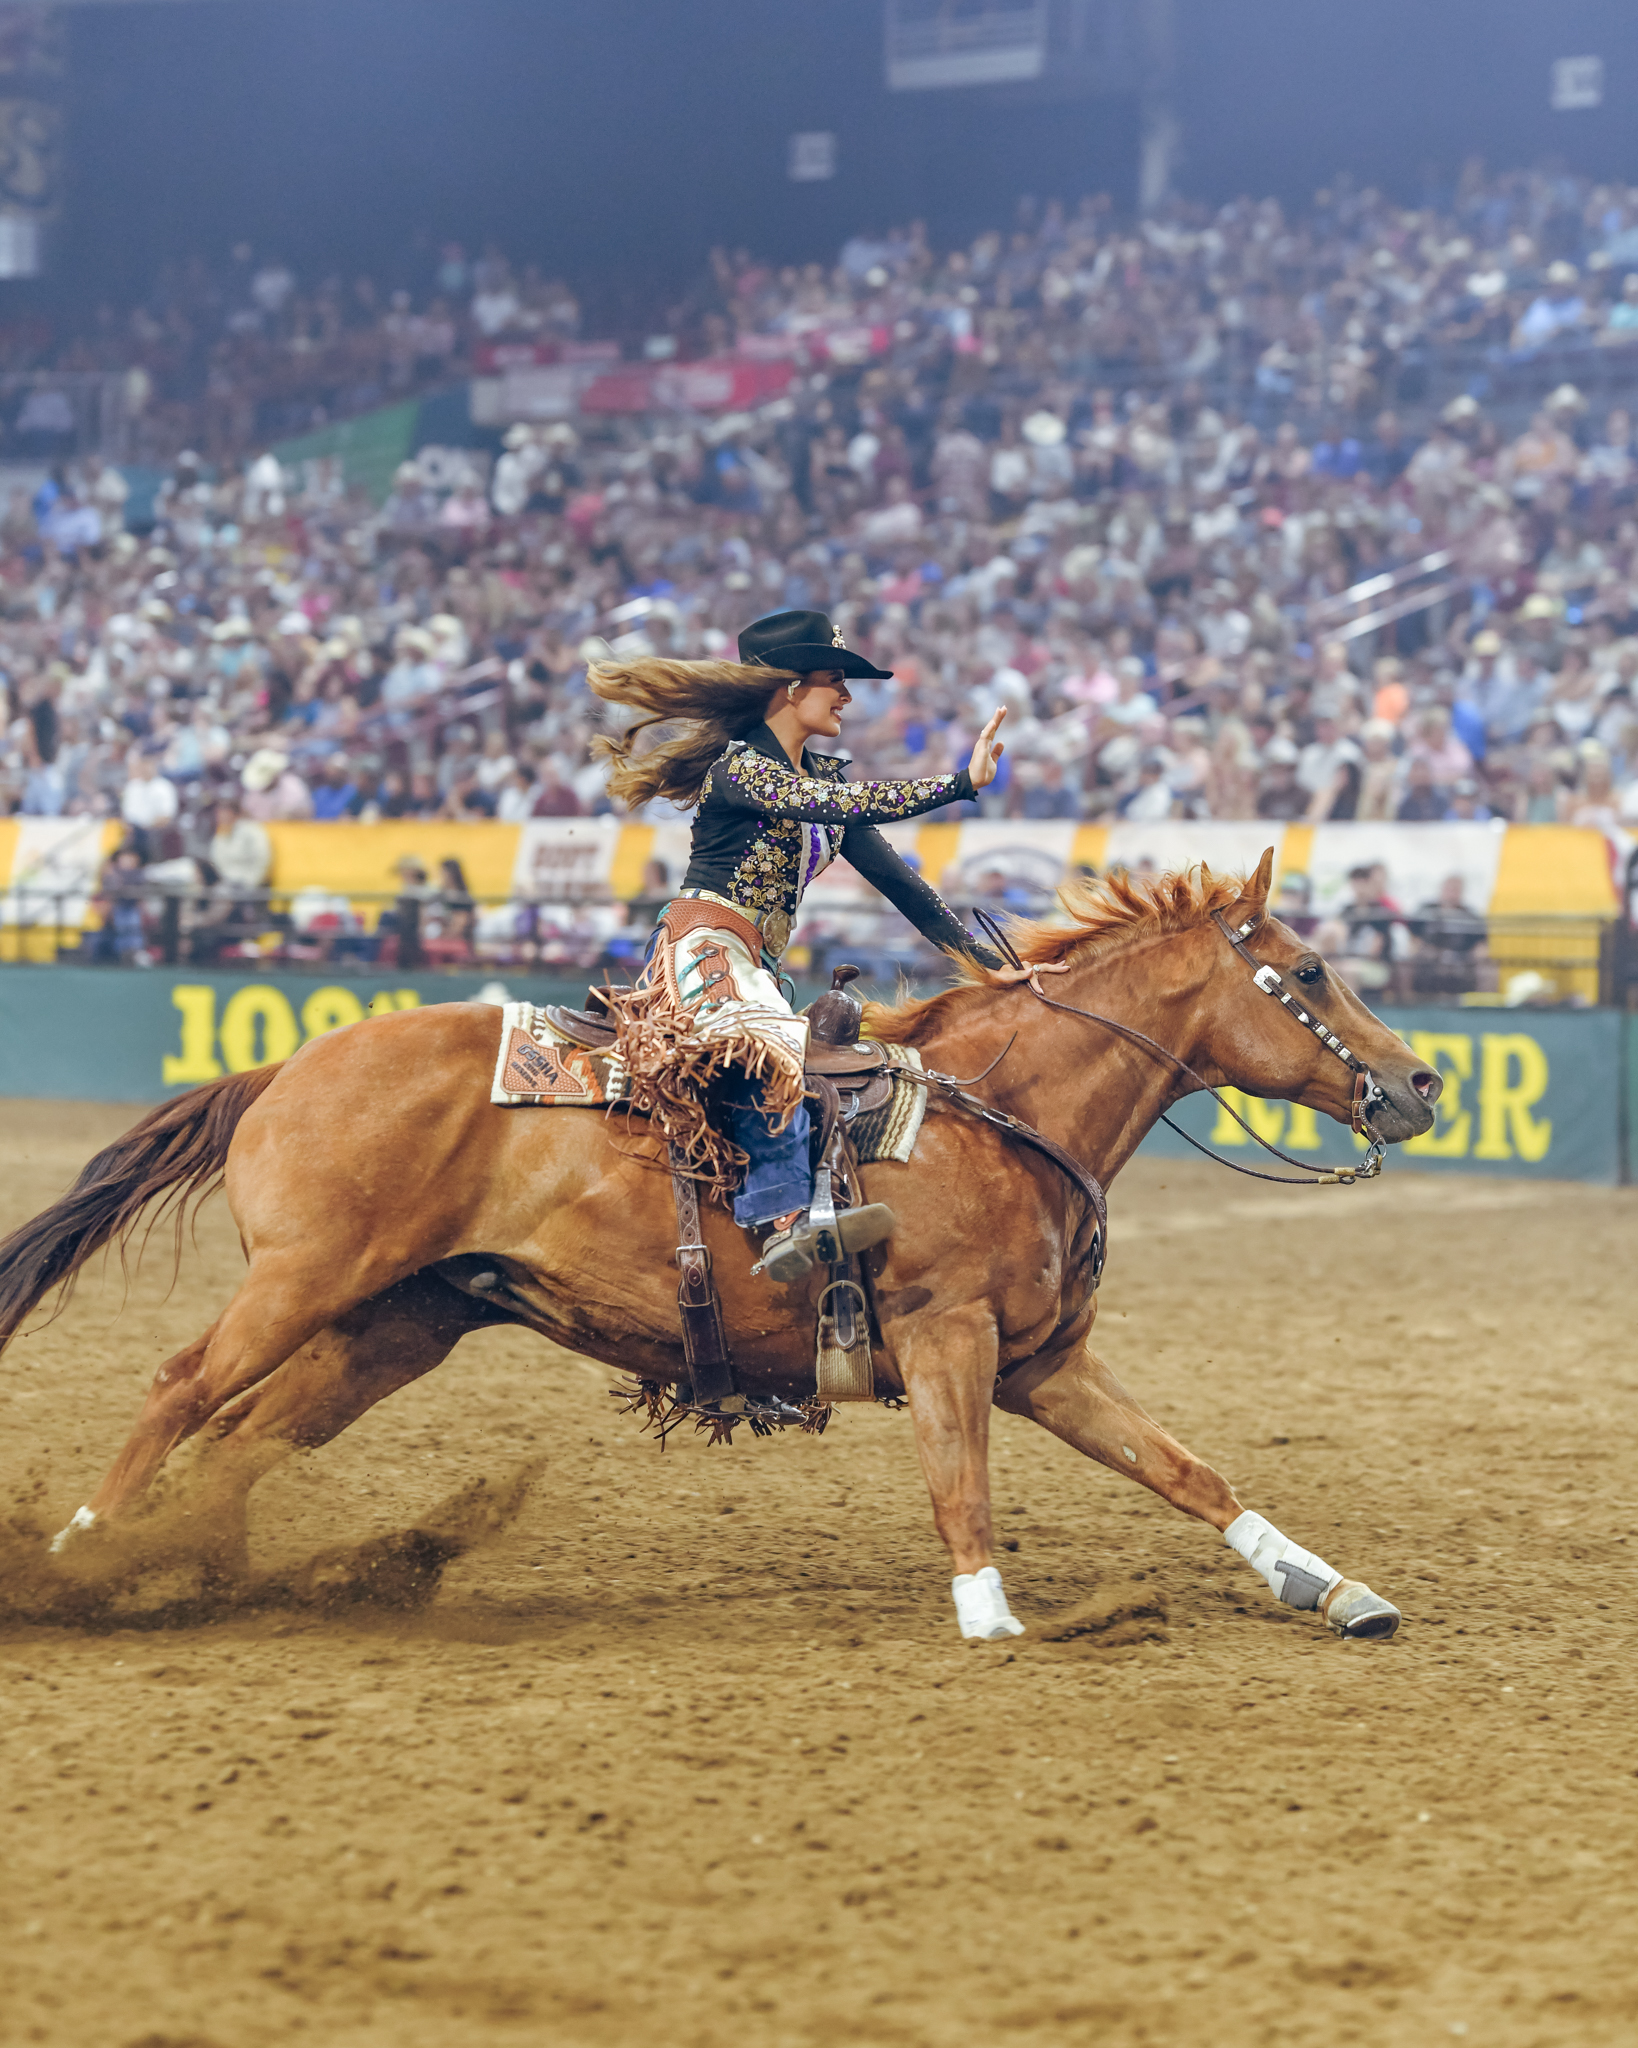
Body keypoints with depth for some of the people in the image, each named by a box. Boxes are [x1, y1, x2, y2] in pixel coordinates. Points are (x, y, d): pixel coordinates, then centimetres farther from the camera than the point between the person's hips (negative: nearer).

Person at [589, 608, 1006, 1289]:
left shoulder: (821, 773, 18)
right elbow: (838, 806, -25)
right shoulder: (739, 765, -9)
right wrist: (961, 783, -31)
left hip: (756, 962, 11)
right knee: (768, 1045, -35)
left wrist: (979, 956, 11)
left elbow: (888, 870, 17)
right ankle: (785, 1222, -52)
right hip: (700, 945, -11)